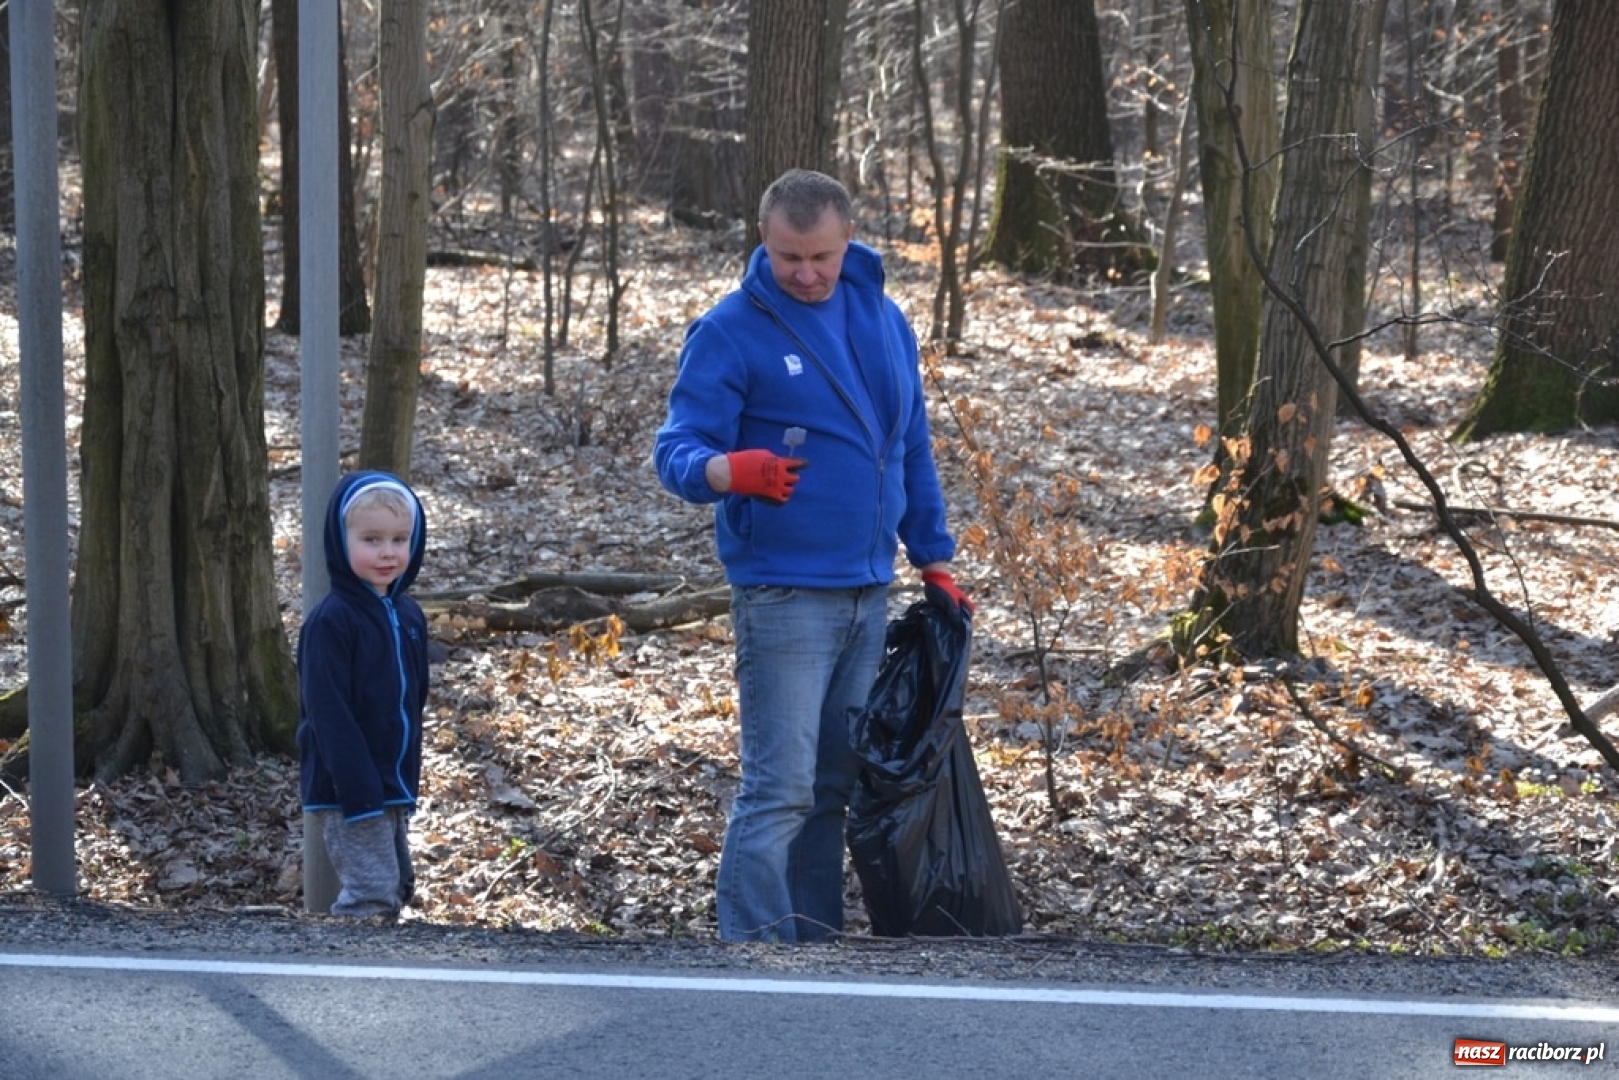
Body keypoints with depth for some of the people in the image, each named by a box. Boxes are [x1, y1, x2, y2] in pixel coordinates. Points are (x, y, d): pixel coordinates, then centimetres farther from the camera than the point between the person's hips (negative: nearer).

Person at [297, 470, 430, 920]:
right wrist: (362, 794, -22)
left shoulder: (409, 616, 8)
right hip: (347, 792, -8)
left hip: (393, 787, 8)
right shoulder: (332, 621, -16)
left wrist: (408, 782, 14)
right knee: (373, 892, -12)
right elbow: (329, 714, -19)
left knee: (398, 887, 13)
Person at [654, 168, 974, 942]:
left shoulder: (881, 318, 11)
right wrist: (732, 471, -34)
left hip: (868, 589, 6)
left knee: (834, 787, 11)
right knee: (780, 791, -10)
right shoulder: (730, 332, -7)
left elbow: (912, 450, 18)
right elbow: (677, 453, -12)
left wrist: (934, 559, 16)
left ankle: (815, 946, 19)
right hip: (782, 594, -6)